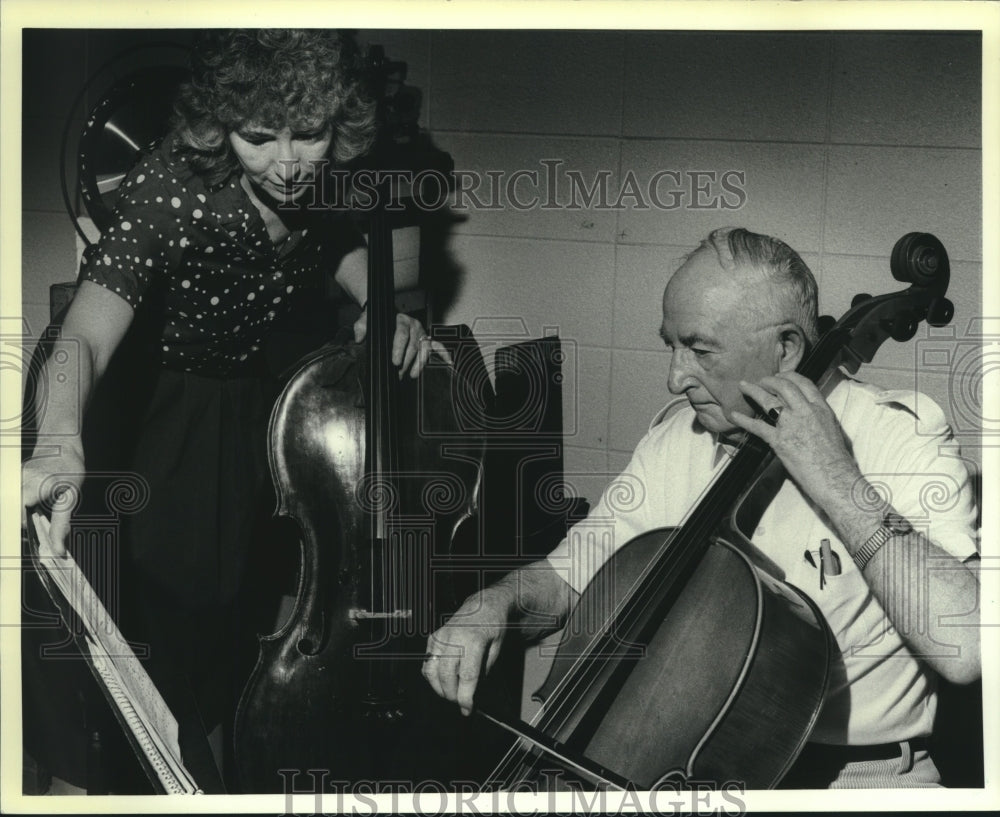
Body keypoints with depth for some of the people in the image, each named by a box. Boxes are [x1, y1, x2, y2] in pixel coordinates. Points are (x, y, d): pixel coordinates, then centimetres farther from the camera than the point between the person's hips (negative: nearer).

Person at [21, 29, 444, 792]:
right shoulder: (173, 187, -31)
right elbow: (84, 338, -42)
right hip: (154, 432, -5)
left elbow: (344, 249, 8)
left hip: (258, 413, 5)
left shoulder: (317, 181, -15)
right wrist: (60, 444, -62)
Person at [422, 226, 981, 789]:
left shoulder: (899, 439, -15)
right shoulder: (679, 440, 1)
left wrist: (837, 480, -29)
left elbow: (966, 653, -29)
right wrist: (494, 604, -14)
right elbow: (569, 573, 8)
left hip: (854, 777, -3)